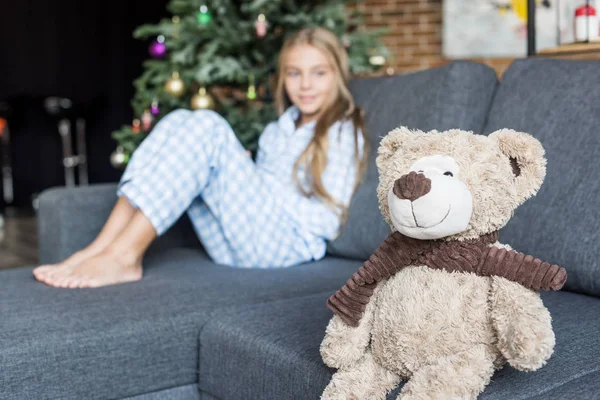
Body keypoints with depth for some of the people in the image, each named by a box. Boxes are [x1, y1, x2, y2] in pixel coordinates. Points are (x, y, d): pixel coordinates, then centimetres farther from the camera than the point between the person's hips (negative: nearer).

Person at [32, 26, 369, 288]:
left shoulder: (343, 132, 5)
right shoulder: (277, 131, 26)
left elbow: (327, 220, -4)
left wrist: (268, 181, -4)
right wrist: (240, 170, 2)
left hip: (288, 243, -6)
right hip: (234, 246, 6)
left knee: (207, 127, -21)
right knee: (177, 122, -9)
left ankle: (123, 257, -26)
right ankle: (99, 249, -20)